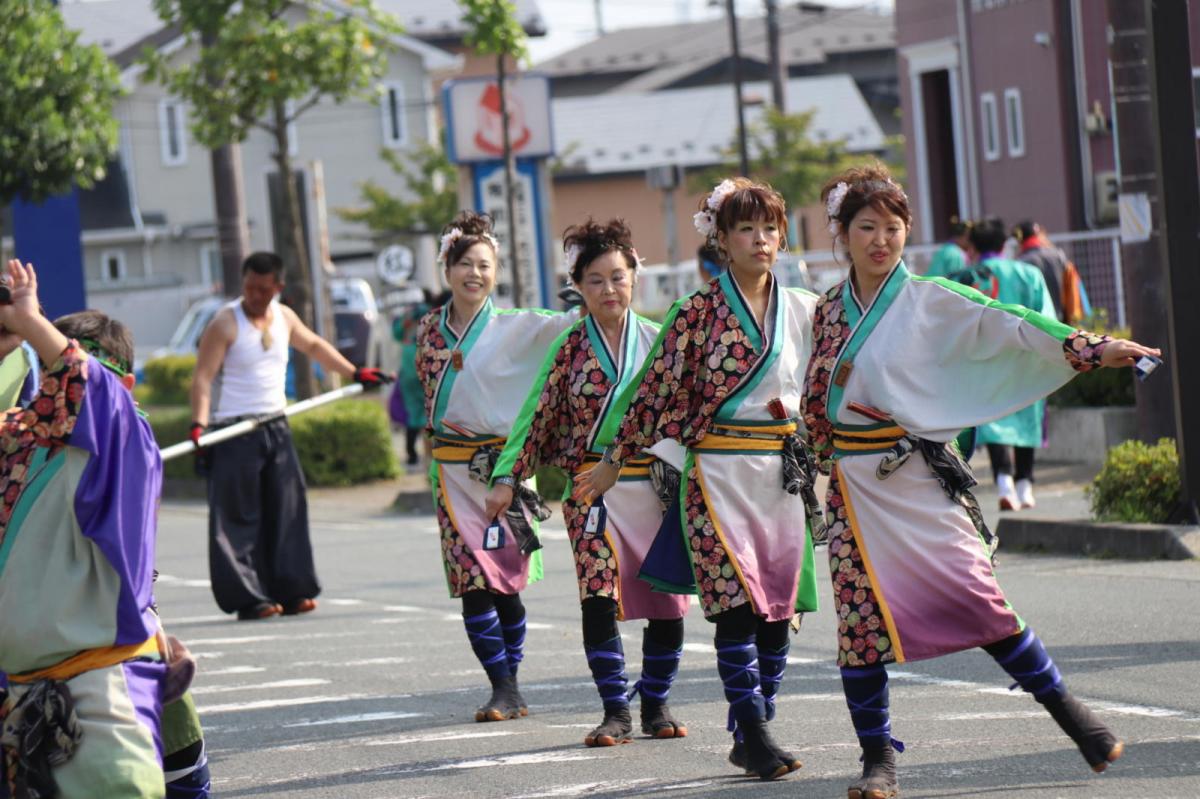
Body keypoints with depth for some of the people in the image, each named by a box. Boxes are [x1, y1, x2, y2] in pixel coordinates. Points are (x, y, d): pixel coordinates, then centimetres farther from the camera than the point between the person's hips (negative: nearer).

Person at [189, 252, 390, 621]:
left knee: (287, 509, 4)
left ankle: (291, 590, 9)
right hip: (235, 434, -6)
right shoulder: (226, 323, -10)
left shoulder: (283, 317, 9)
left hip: (275, 427, 6)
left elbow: (313, 345, 28)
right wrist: (199, 424, -27)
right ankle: (247, 599, -6)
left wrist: (354, 373, 30)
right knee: (238, 517, -6)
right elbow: (203, 377, -15)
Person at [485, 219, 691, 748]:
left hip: (655, 484, 2)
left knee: (667, 603, 2)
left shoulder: (660, 341, 6)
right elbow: (538, 417, 4)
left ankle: (656, 705, 17)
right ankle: (615, 711, -3)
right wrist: (508, 478, 0)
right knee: (599, 599, -12)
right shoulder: (570, 348, 4)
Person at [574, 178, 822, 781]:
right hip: (719, 472, -5)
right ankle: (755, 735, -10)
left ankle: (750, 737, 11)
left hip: (785, 473, 5)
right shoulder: (698, 312, -3)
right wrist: (614, 462, 3)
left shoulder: (803, 311, 9)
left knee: (779, 608, 3)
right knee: (736, 603, -12)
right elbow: (656, 389, -1)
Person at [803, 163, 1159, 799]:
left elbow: (1004, 325, -13)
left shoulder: (929, 301, -1)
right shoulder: (829, 310, 10)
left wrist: (1090, 349, -23)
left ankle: (1067, 710, 2)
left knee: (973, 596, -12)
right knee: (859, 616, -3)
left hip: (920, 477, -3)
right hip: (855, 484, 3)